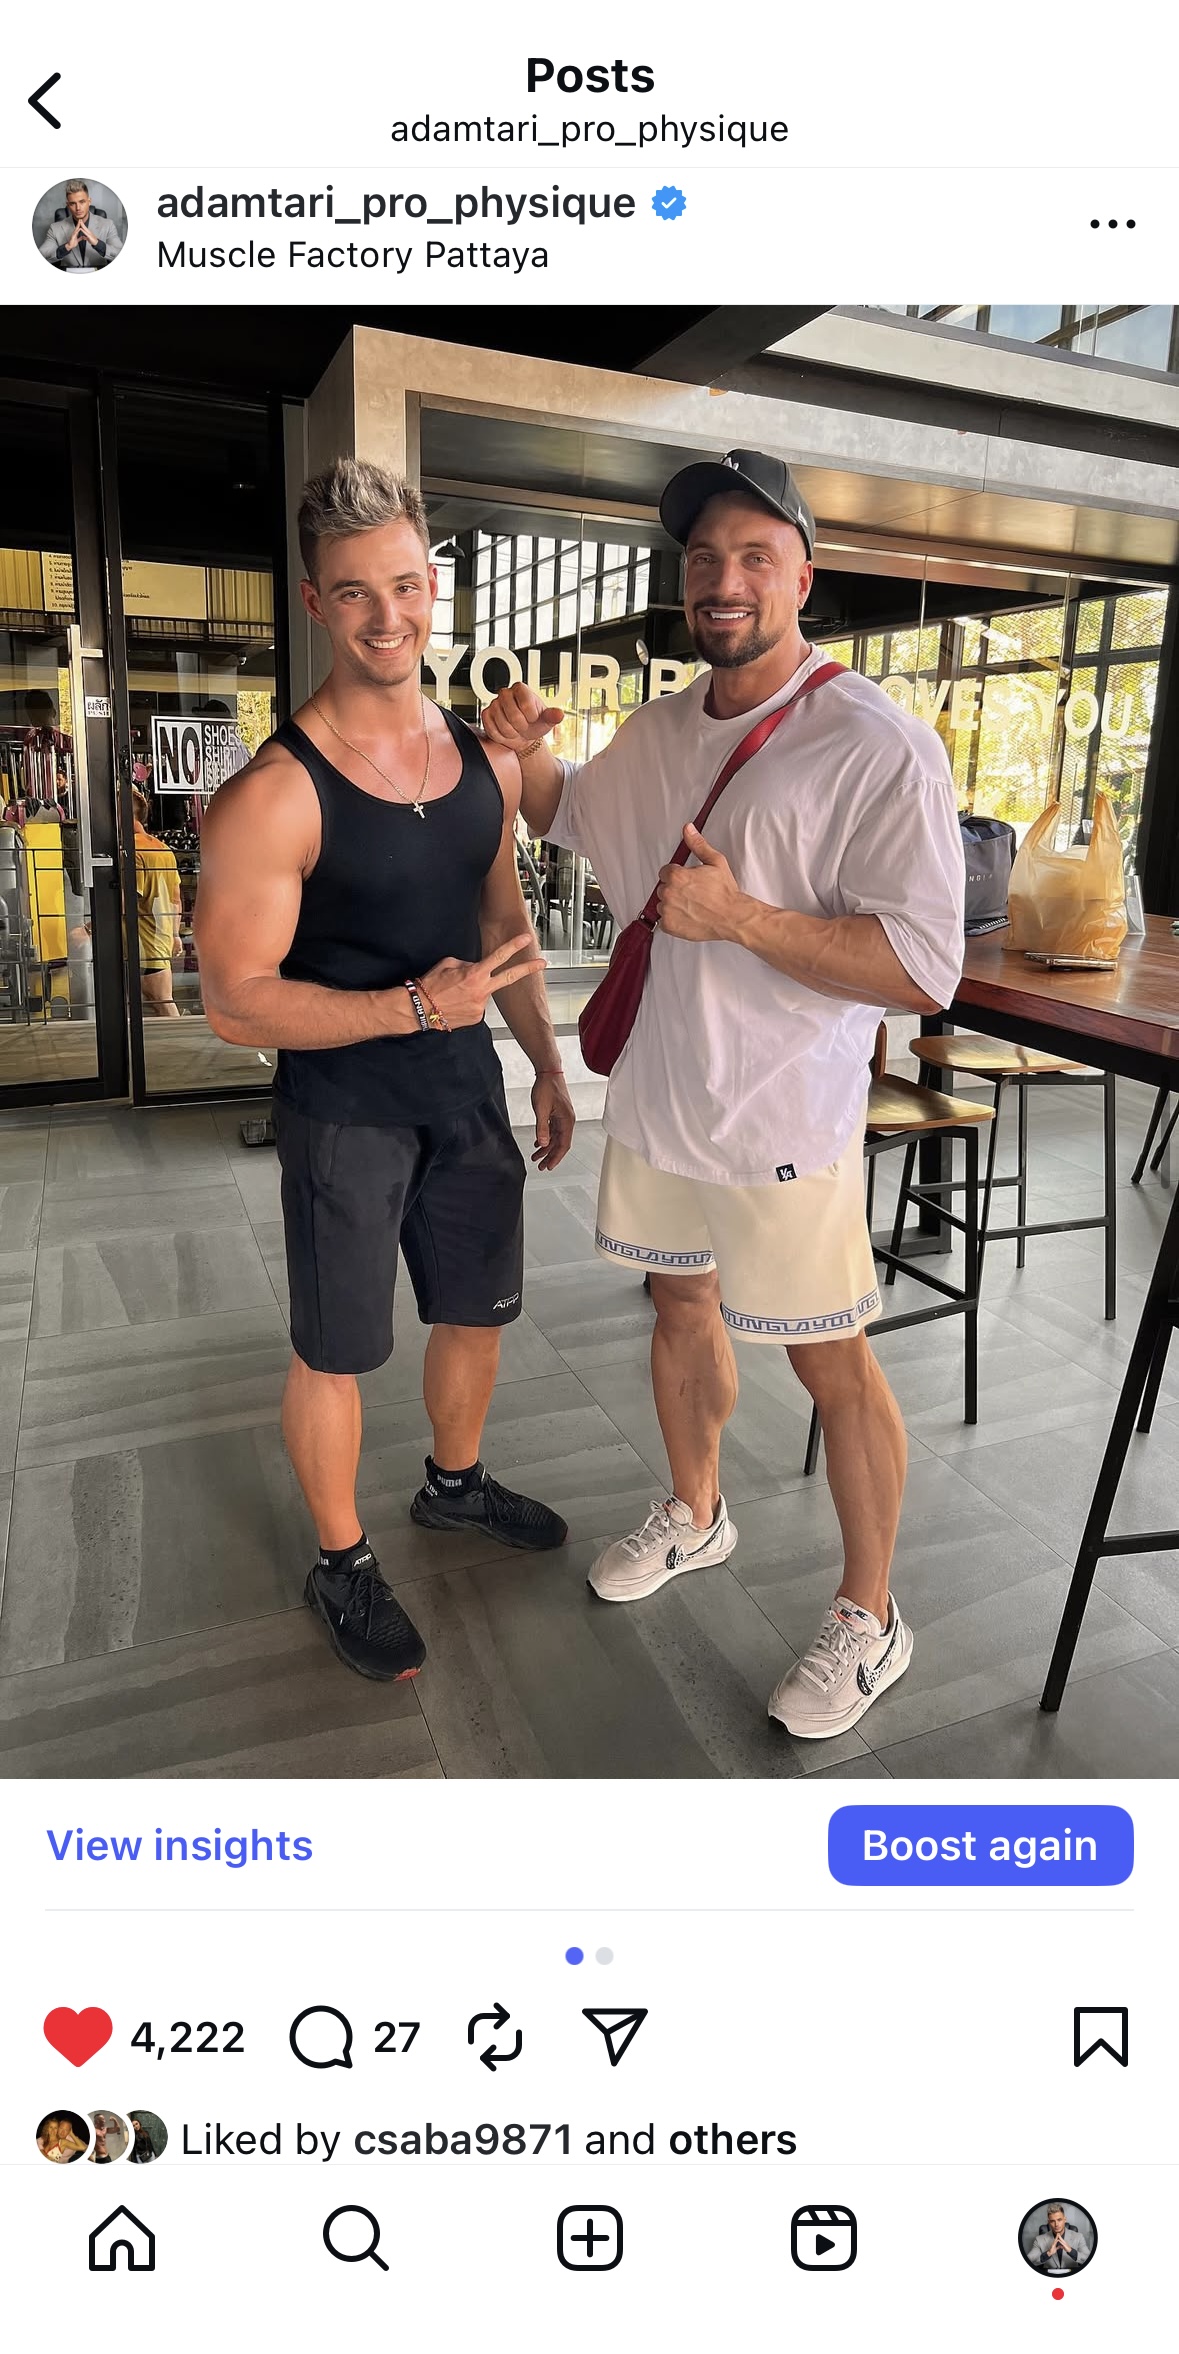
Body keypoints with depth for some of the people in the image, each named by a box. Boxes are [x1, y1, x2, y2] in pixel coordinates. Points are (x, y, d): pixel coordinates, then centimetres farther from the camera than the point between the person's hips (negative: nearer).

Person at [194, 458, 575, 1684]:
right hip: (344, 1107, -6)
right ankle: (341, 1564, 32)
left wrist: (548, 1065, 14)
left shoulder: (487, 764, 2)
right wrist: (413, 1007, -27)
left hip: (467, 1087, 6)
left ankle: (455, 1482, 47)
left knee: (478, 1308, 20)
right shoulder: (274, 795, -19)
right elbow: (236, 1002, -19)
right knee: (336, 1350, 9)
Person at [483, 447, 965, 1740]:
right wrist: (527, 748, 4)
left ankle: (869, 1618, 26)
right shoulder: (658, 729, 7)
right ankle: (694, 1513, 47)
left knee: (830, 1364, 5)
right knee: (681, 1307, 21)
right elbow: (568, 815, 27)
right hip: (655, 1103, 7)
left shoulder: (877, 747, -17)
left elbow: (923, 968, -23)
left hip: (780, 1131, -7)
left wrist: (739, 917, -28)